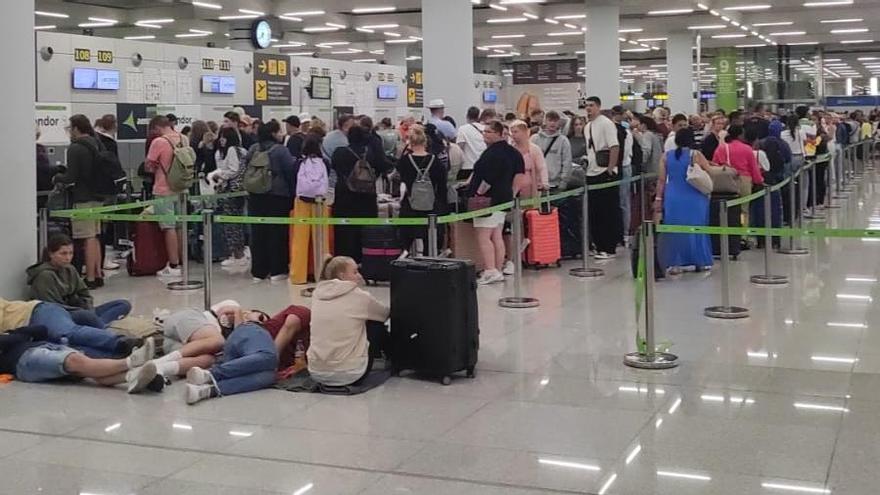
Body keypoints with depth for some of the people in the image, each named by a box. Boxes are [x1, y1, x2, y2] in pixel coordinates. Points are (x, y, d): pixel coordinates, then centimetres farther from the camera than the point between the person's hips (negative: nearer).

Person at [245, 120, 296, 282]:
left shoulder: (253, 150, 5)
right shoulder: (280, 150, -11)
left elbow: (247, 171, 12)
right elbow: (291, 172, -10)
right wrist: (292, 194, 0)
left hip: (255, 197, 5)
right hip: (278, 196, -5)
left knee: (258, 232, 8)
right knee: (277, 232, 2)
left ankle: (258, 271, 13)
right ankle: (276, 270, 5)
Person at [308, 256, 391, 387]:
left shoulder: (317, 294, 5)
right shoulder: (358, 296, -7)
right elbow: (385, 313, 13)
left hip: (316, 374, 5)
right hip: (349, 375, -5)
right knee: (376, 325, 17)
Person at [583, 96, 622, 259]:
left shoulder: (606, 123, -10)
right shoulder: (587, 126, 15)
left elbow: (615, 147, -17)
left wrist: (610, 168, -20)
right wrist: (586, 161, 13)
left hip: (605, 174, -8)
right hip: (591, 173, 8)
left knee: (609, 213, -2)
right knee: (594, 213, 12)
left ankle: (609, 248, 2)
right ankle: (599, 245, 21)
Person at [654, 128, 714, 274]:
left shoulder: (666, 156, 3)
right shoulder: (695, 155, -6)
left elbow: (661, 180, 3)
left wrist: (658, 199, 7)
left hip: (672, 199, 2)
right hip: (693, 198, -2)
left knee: (674, 229, 8)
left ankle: (674, 263, 6)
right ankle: (701, 261, 17)